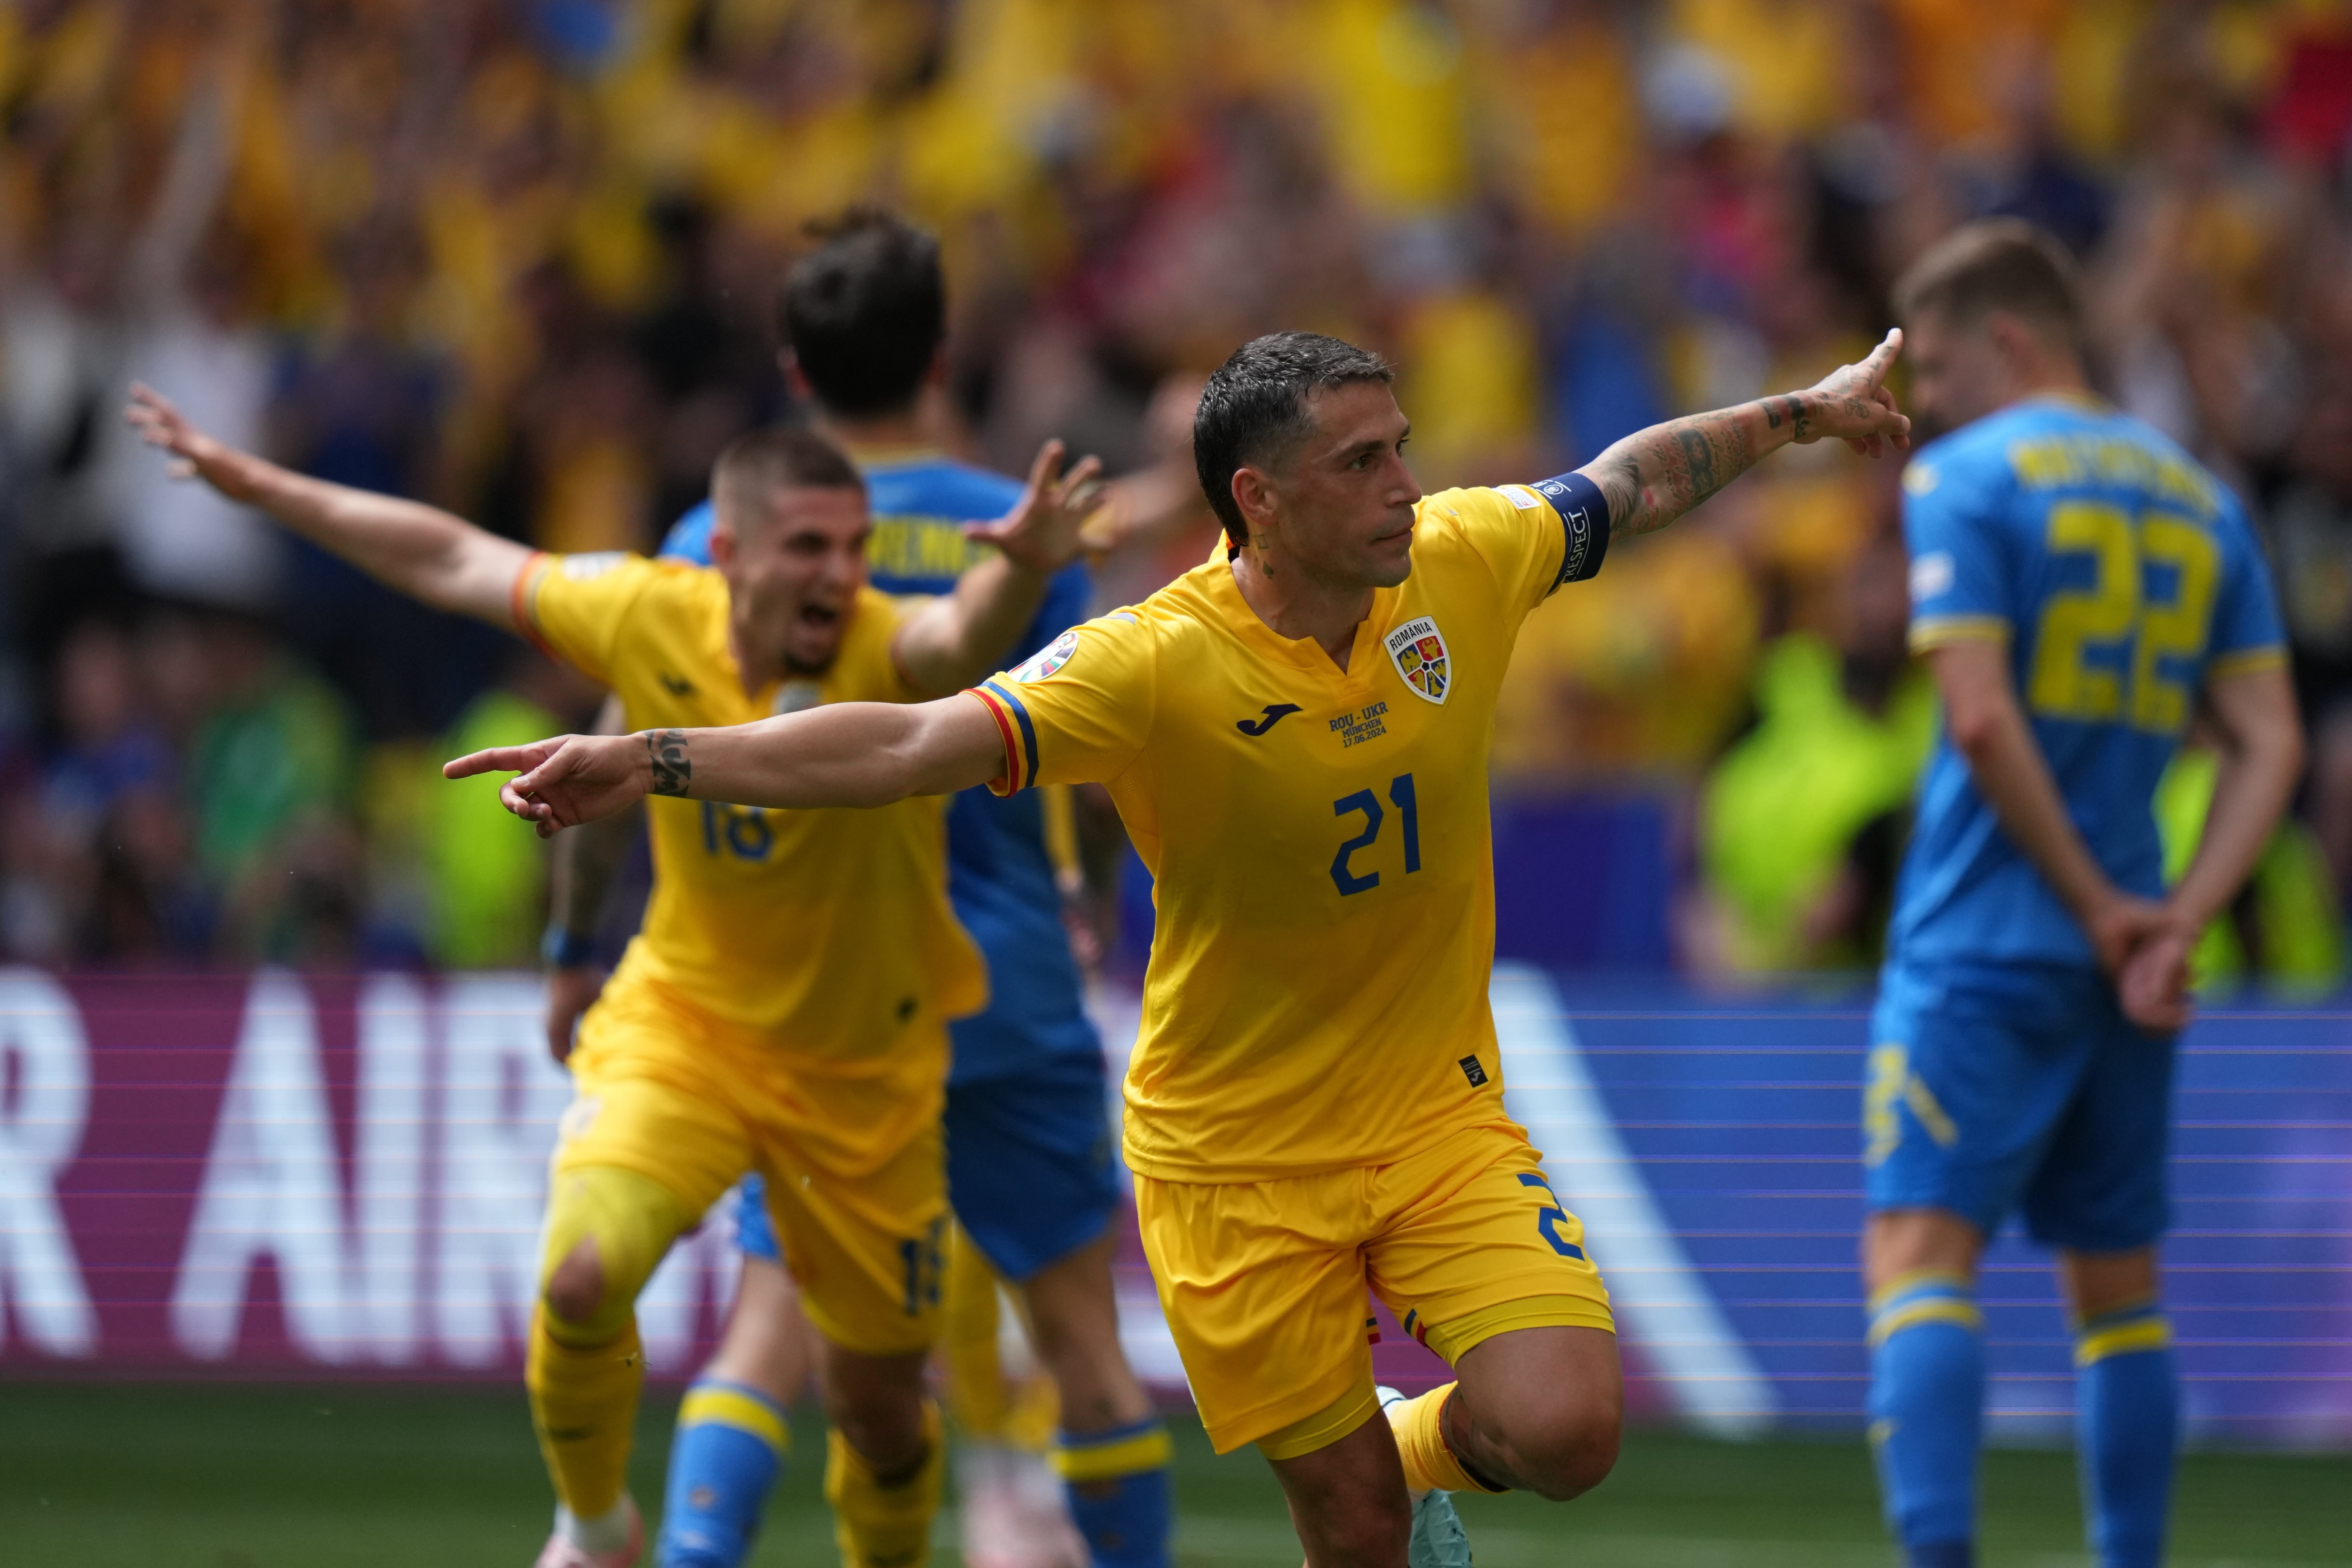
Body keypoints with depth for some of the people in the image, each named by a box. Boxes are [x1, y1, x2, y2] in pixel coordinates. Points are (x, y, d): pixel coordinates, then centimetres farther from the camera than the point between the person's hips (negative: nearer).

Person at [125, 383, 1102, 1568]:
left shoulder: (885, 652, -25)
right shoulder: (654, 621, -14)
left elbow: (968, 633, -50)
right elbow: (454, 562, 0)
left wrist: (1025, 569, -72)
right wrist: (254, 484, 7)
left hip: (866, 1075, -1)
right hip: (684, 1017, 1)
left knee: (879, 1404, 8)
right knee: (583, 1273, -23)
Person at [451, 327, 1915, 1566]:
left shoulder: (1460, 563, -7)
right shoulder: (1158, 665, -21)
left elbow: (1632, 483, 13)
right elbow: (913, 745, -29)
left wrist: (1804, 412, 23)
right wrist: (649, 762, -40)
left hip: (1443, 1117, 3)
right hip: (1241, 1158, -3)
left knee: (1563, 1432, -17)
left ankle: (1427, 1449, 19)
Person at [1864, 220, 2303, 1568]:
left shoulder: (1965, 481, -5)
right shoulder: (2201, 498, 14)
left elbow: (1981, 716, -16)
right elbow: (2271, 747, 6)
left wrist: (2100, 909, -10)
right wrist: (2177, 923, -3)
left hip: (1982, 945, -6)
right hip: (2126, 959, 6)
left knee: (1920, 1249, -11)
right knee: (2118, 1282, 14)